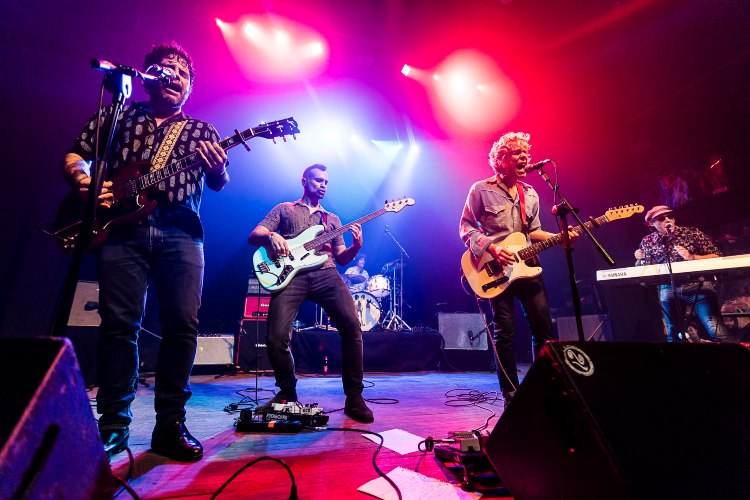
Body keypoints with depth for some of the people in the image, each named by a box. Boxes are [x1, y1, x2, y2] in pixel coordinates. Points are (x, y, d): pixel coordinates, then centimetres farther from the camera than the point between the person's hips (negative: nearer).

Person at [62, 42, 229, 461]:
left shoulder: (202, 131, 20)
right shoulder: (117, 116, 21)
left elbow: (219, 184, 9)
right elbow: (75, 156, 18)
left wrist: (218, 169, -13)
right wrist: (83, 180, -3)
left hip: (180, 232, 0)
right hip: (122, 226, 1)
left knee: (183, 323, -8)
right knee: (120, 323, -3)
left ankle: (170, 423, 4)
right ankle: (113, 425, 11)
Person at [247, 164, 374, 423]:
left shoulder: (332, 218, 29)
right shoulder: (284, 209, 23)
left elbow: (341, 258, 22)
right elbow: (253, 236, 13)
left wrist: (356, 246, 1)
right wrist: (272, 236, -10)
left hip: (326, 273, 2)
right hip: (292, 274, -1)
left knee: (352, 326, -19)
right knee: (276, 337, -15)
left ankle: (354, 397, -4)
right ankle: (287, 392, 15)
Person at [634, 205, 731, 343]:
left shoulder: (692, 232, 1)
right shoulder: (647, 242, 4)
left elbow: (717, 257, 0)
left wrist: (692, 257, -14)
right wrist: (641, 259, -9)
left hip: (698, 285, -2)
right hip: (668, 290, 2)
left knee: (716, 332, -15)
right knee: (673, 332, 12)